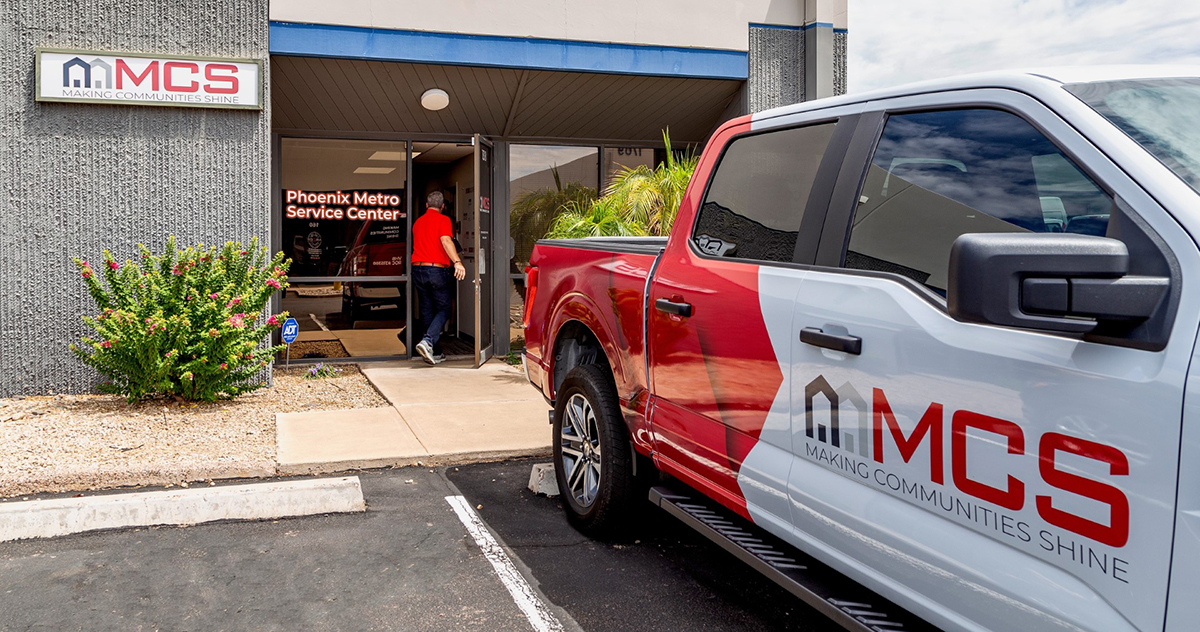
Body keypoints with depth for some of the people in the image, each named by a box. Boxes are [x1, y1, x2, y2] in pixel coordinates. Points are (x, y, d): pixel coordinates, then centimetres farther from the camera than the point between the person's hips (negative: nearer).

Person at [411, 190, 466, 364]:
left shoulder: (417, 222, 17)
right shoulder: (443, 220, -3)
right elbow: (446, 240, -19)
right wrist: (457, 262, -30)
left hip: (418, 269, 6)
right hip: (437, 270, -6)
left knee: (427, 311, 12)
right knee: (444, 309, 3)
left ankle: (432, 353, 14)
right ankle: (427, 341, -20)